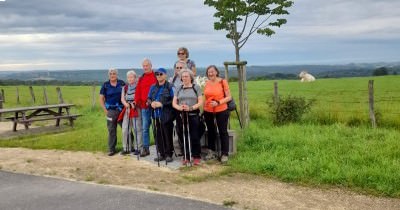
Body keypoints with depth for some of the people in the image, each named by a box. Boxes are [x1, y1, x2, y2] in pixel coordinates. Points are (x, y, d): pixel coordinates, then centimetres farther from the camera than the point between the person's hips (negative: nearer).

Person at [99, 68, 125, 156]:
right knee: (111, 130, 3)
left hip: (122, 109, 1)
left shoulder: (122, 83, 4)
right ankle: (111, 149, 10)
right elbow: (101, 99, 5)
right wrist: (105, 111, -2)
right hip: (111, 110, -1)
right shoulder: (105, 85, 2)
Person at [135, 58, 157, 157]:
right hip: (144, 106, 5)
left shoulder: (156, 77, -2)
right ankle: (145, 149, 14)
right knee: (145, 128, 7)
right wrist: (137, 102, -1)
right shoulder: (141, 79, 15)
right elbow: (138, 92, 13)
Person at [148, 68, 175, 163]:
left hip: (166, 115, -6)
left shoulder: (170, 87, -4)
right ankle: (161, 154, 18)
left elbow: (173, 100, -10)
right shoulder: (153, 87, 15)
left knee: (167, 135, -2)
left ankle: (168, 154, 9)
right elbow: (149, 99, 20)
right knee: (157, 135, 7)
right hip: (156, 115, 6)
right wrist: (151, 103, -3)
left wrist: (162, 104, -17)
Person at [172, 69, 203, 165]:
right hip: (181, 116, 3)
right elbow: (174, 103, 10)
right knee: (184, 137, 4)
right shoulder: (179, 89, 13)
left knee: (194, 137, -4)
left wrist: (190, 108, -16)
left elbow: (200, 102, -2)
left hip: (193, 115, -3)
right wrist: (179, 107, -12)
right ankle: (186, 157, 14)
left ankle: (196, 157, 7)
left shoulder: (196, 87, 4)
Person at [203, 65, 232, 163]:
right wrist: (203, 109, 10)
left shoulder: (223, 82, -9)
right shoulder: (206, 83, 4)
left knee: (223, 132, 3)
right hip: (208, 112, 5)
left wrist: (218, 102, -20)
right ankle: (211, 152, 30)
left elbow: (229, 97, -8)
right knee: (211, 132, 16)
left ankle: (224, 154, 11)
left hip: (221, 111, -4)